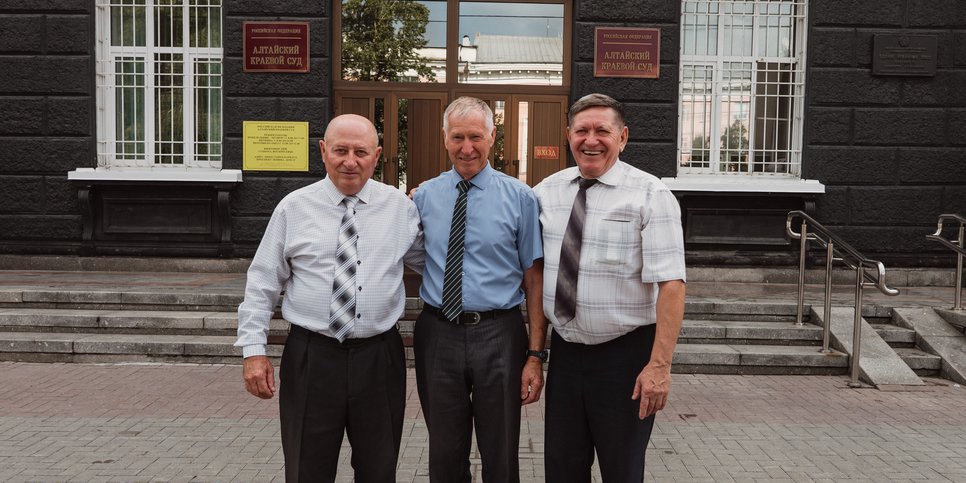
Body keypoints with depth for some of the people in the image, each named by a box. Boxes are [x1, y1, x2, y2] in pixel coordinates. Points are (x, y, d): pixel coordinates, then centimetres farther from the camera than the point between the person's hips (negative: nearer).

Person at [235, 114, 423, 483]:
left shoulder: (400, 207, 3)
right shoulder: (293, 207, 0)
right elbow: (263, 283, 2)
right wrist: (253, 349, -4)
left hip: (380, 357, 1)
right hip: (310, 357, -1)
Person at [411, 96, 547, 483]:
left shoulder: (519, 197, -3)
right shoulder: (423, 196, 5)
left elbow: (535, 279, -4)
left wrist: (535, 354, -7)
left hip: (498, 335, -2)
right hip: (438, 334, 2)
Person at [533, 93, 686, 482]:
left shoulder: (650, 195, -11)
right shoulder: (547, 191, 3)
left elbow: (670, 284, -17)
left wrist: (660, 365, -22)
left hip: (625, 354, -4)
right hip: (565, 350, 4)